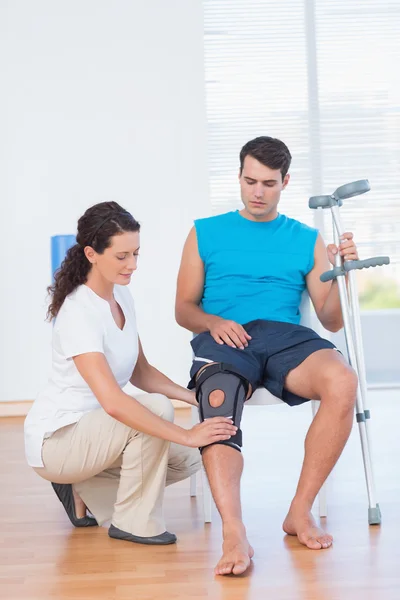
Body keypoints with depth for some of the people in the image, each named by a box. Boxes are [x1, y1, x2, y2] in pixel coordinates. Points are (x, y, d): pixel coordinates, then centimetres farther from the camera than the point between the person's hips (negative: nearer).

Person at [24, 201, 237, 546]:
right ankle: (136, 524, -11)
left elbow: (141, 374, 7)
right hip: (55, 439, -9)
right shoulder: (79, 312, -26)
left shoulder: (121, 296, 1)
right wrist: (187, 435, -39)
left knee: (186, 462, 2)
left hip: (92, 427, 9)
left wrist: (197, 398, -8)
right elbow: (112, 401, -37)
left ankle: (82, 489, 13)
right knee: (156, 408, -29)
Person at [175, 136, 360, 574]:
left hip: (286, 337, 1)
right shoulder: (206, 233, 19)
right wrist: (213, 322, -6)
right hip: (224, 339, -1)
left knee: (342, 381, -33)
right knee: (218, 406, -37)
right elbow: (184, 309, 17)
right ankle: (234, 536, -48)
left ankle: (300, 512, -20)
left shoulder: (306, 240, 20)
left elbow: (331, 321, 15)